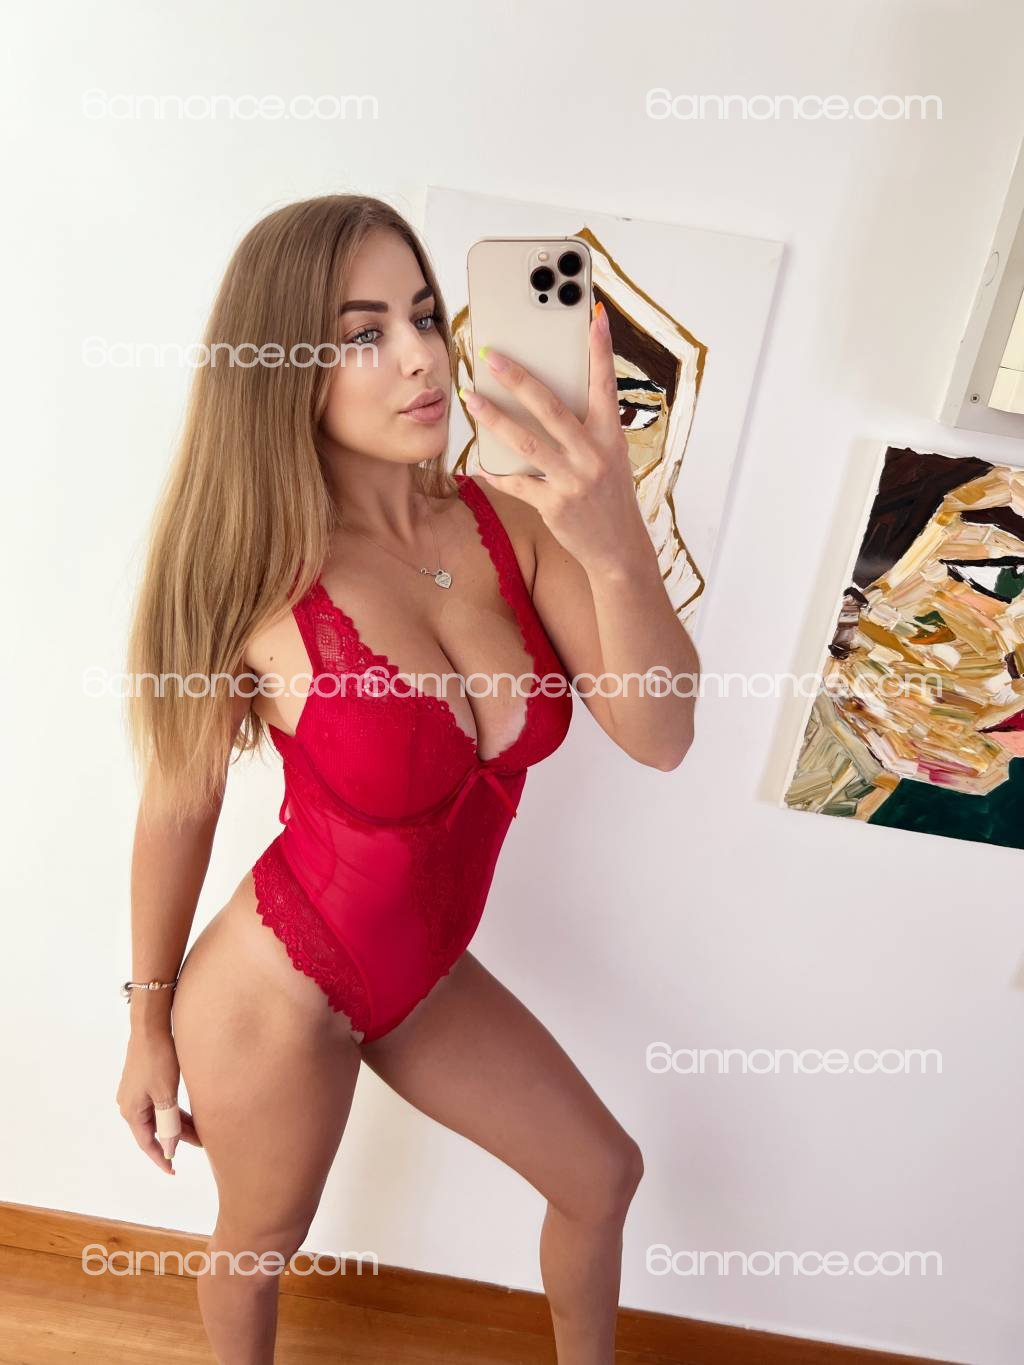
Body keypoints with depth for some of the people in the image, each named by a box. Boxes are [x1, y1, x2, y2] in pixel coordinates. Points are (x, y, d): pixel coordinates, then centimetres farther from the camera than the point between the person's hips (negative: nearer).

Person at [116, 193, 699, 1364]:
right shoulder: (256, 576, -22)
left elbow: (657, 737, -20)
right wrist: (149, 1027, 2)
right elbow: (178, 807, -10)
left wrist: (616, 545, -39)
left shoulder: (510, 521, -13)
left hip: (426, 973, 5)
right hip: (281, 986, -4)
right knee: (258, 1248, 24)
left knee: (602, 1173, 20)